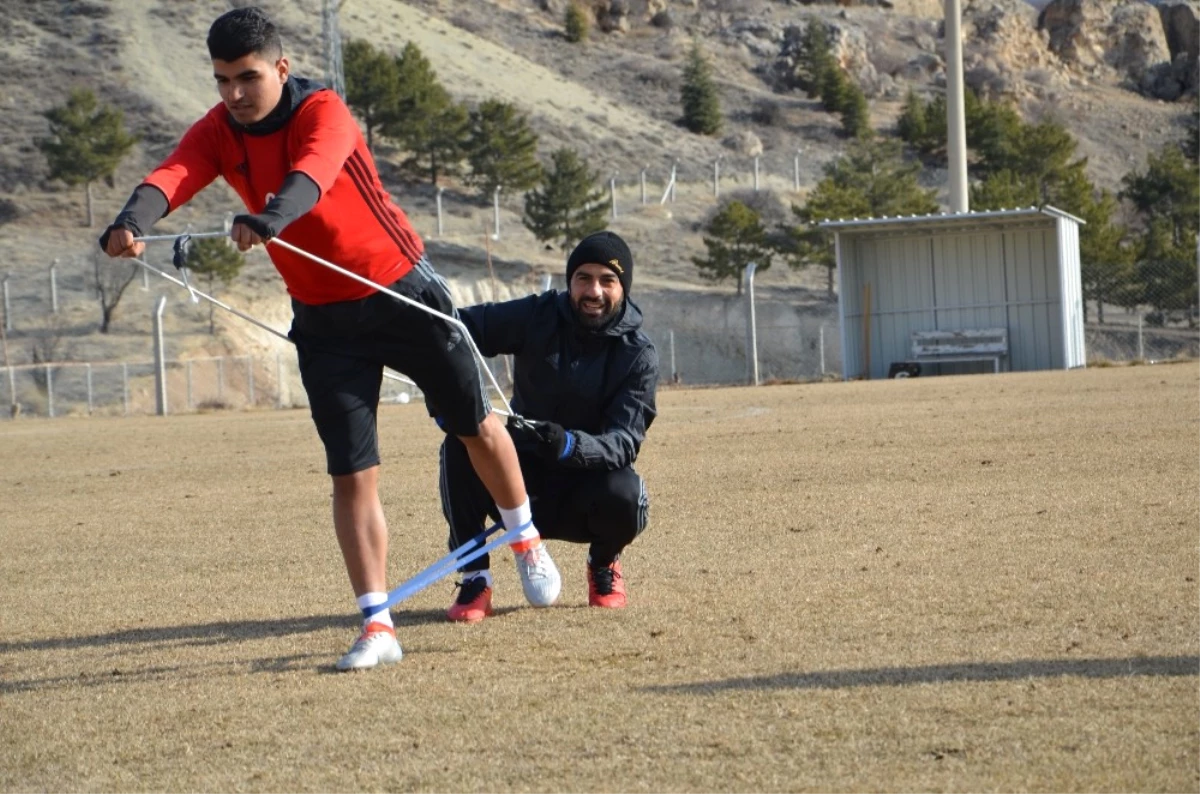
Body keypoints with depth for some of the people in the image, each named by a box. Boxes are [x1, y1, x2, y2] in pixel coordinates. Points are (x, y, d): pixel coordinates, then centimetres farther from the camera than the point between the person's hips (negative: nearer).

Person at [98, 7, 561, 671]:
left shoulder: (322, 112, -22)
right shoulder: (217, 133, -8)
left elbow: (312, 175, -43)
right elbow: (174, 175, -28)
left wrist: (269, 220, -65)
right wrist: (132, 223, -51)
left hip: (401, 293, -3)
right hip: (322, 318, 3)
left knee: (475, 427, 13)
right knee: (352, 474, -2)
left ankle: (526, 540, 39)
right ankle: (377, 627, 1)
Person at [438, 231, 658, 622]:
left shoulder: (638, 355, -11)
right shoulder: (538, 317, -6)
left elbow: (624, 442, -22)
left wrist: (569, 445, -44)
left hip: (584, 490, -1)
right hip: (524, 482, 1)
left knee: (623, 497, -35)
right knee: (462, 441, -27)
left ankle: (604, 564, 2)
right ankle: (474, 579, -18)